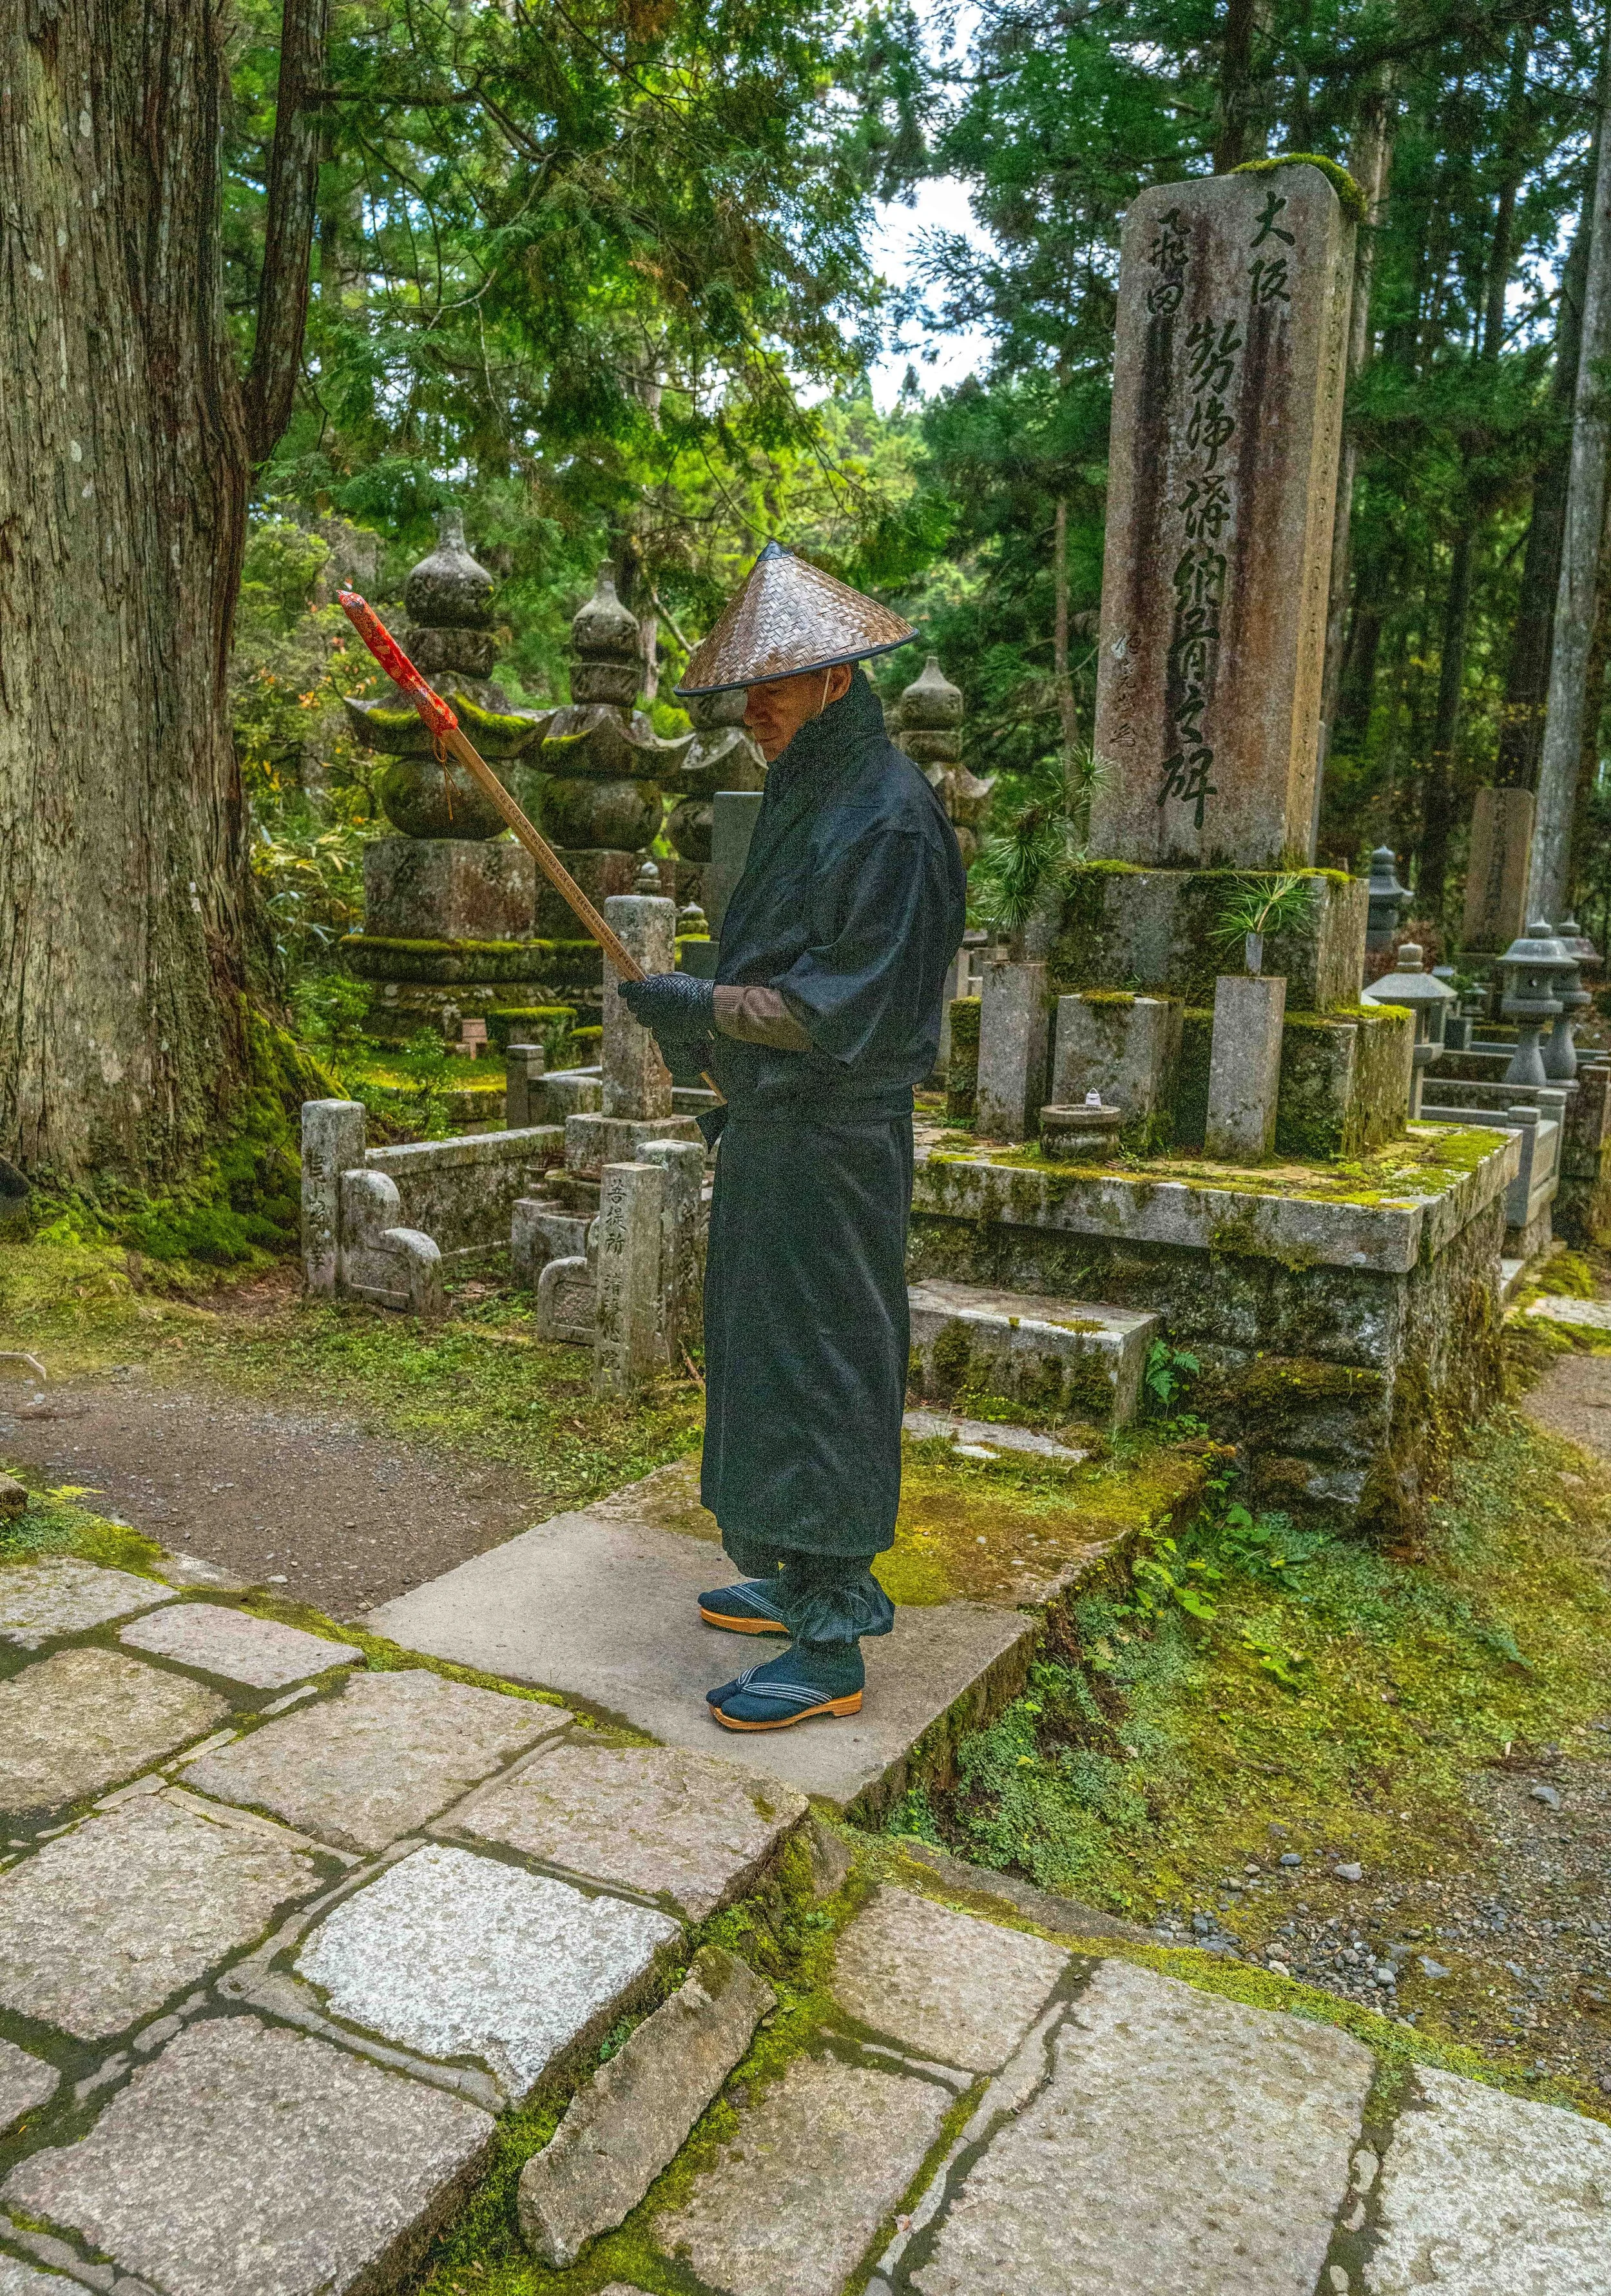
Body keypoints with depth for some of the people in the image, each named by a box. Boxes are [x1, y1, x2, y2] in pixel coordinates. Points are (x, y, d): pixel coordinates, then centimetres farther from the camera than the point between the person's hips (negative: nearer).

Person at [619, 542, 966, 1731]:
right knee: (767, 1352, 17)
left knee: (817, 1365, -5)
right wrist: (709, 1030, 14)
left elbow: (855, 1000, -21)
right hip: (772, 1122, 10)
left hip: (832, 1140, -10)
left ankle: (832, 1650, 6)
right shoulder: (806, 796, 16)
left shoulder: (887, 810, -16)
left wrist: (710, 1007, -19)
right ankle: (806, 1580, 32)